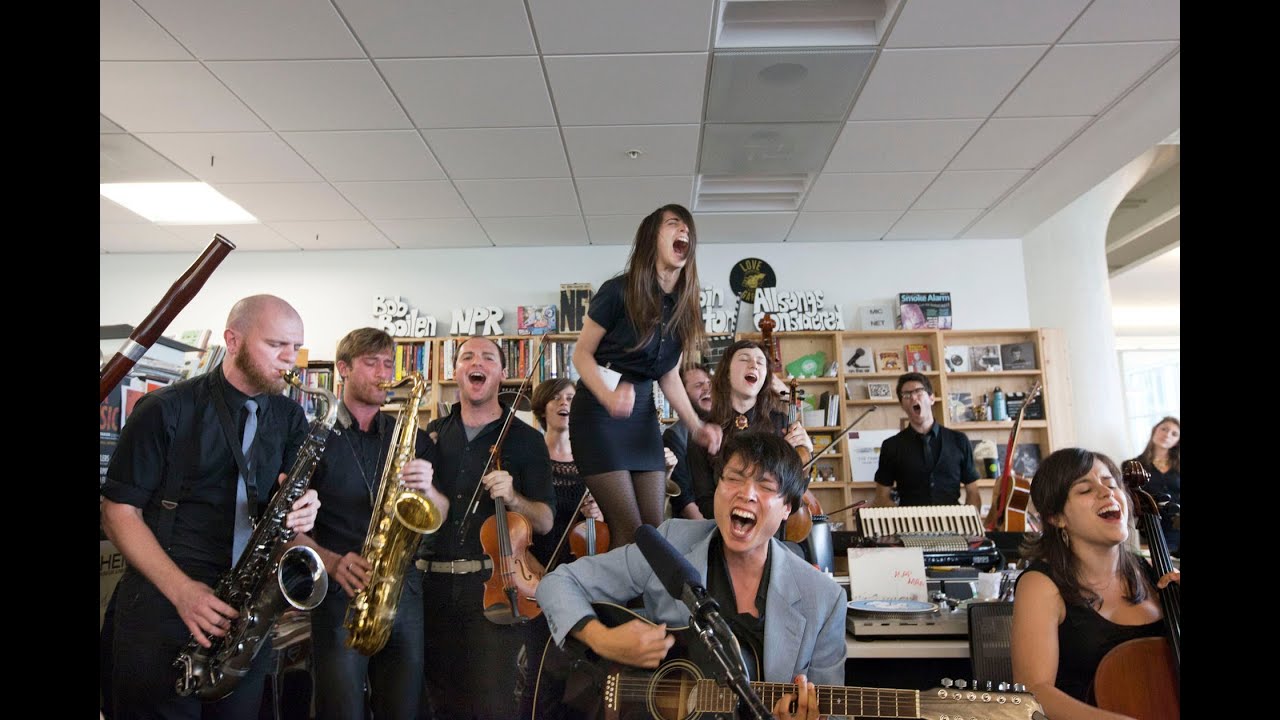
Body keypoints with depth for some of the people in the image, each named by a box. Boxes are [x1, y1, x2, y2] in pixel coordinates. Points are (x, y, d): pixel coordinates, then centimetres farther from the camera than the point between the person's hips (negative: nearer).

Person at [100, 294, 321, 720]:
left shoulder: (290, 418, 7)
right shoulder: (166, 410, -7)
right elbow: (118, 511, -6)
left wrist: (301, 512, -15)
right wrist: (182, 590, -18)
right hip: (161, 602, -4)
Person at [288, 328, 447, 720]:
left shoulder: (412, 438, 11)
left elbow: (442, 516, 8)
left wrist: (427, 488, -13)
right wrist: (333, 562, -17)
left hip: (404, 588, 3)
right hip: (339, 593, -3)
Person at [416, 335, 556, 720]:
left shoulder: (526, 440, 2)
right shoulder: (433, 433, 12)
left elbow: (545, 522, -2)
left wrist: (513, 498, -19)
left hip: (494, 585, -3)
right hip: (433, 584, 4)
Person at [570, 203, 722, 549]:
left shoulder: (685, 306, 5)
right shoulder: (619, 290, -13)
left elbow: (670, 375, 11)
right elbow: (582, 354, -7)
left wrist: (695, 426, 0)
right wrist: (608, 397, -25)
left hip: (643, 414, 6)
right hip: (599, 413, -6)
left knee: (656, 527, 4)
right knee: (630, 531, -10)